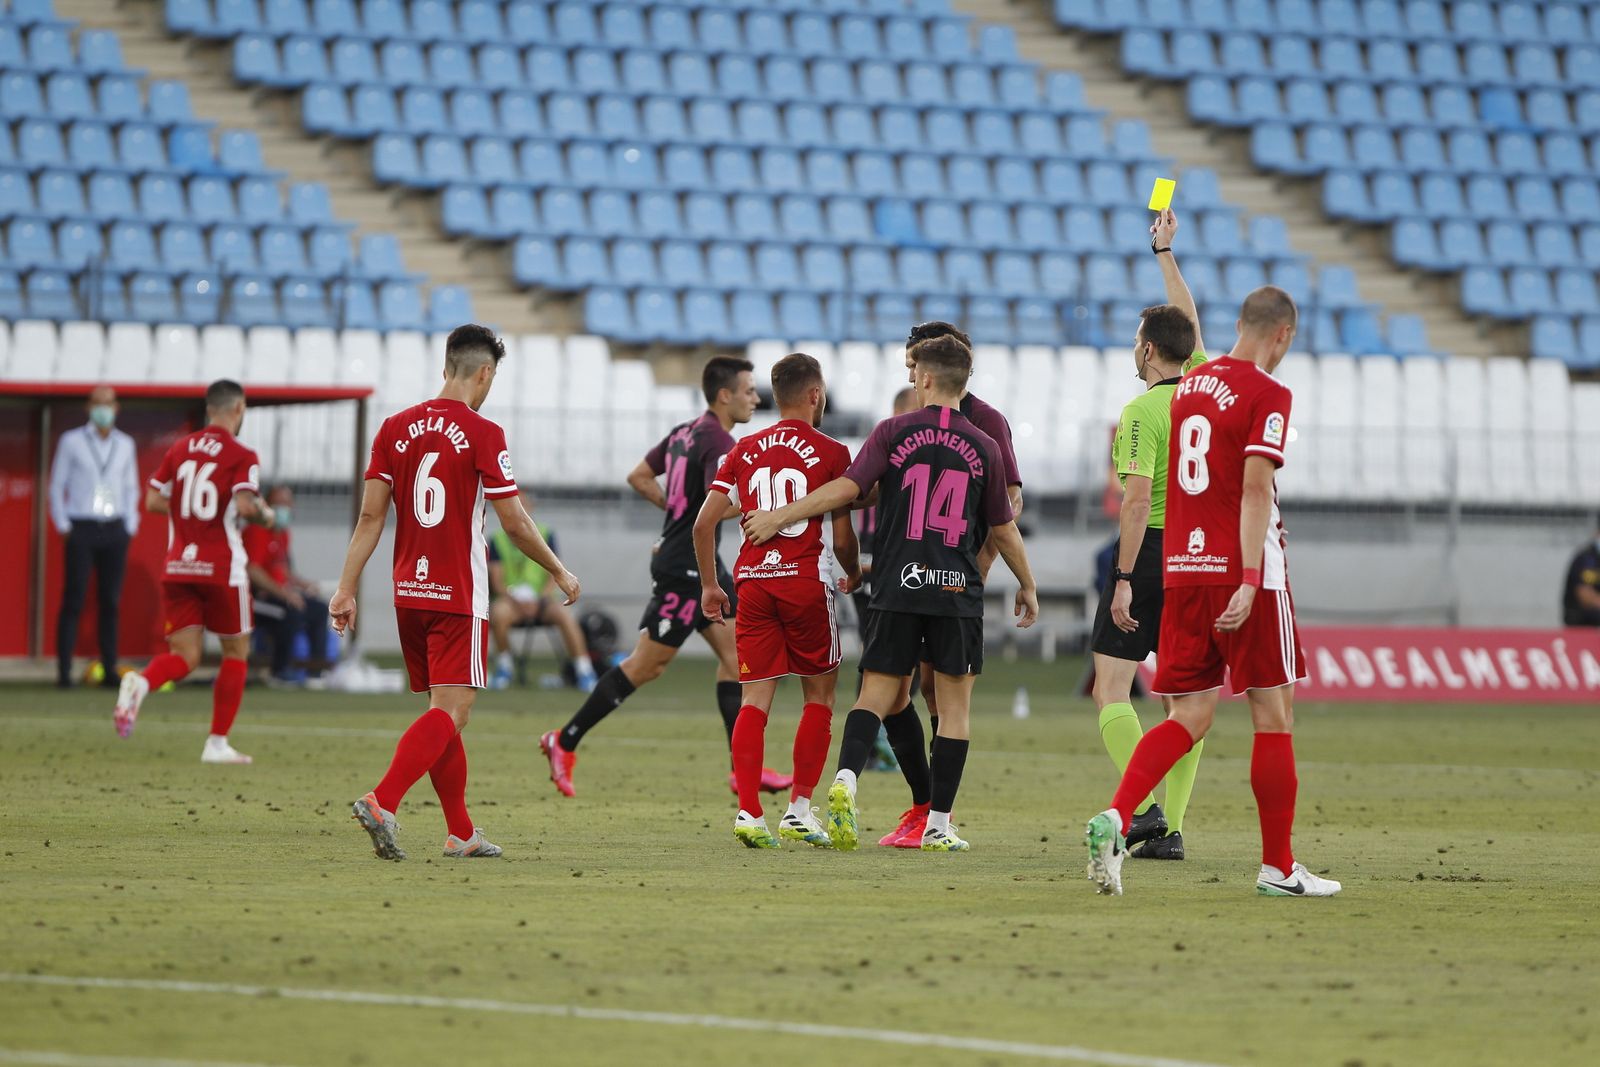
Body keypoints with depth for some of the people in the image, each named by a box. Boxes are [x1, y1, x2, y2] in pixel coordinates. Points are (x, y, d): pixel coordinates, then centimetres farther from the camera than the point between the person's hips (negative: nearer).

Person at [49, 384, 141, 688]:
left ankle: (109, 669, 5)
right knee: (73, 600, -7)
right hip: (81, 527, -3)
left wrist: (130, 526, 10)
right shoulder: (71, 442, 3)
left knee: (111, 601, 2)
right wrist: (62, 525, -2)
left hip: (114, 530, 3)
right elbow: (57, 485, 6)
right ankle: (64, 671, -6)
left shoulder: (125, 444, 12)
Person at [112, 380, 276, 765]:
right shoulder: (241, 456, -6)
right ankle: (217, 744, 11)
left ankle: (140, 682, -30)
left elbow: (153, 502, 7)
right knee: (236, 651, 13)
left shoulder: (179, 449, 9)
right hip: (222, 569, -4)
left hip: (177, 569, 4)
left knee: (184, 656, 4)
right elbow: (245, 505, -19)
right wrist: (267, 515, 2)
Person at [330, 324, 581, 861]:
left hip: (408, 593, 6)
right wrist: (560, 573, 7)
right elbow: (515, 523, -7)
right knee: (451, 711, -8)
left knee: (446, 711, 14)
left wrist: (347, 587, 4)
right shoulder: (482, 434, -10)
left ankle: (461, 833, 18)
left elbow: (371, 517, 3)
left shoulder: (395, 428, 5)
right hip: (459, 595, -6)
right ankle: (382, 802, -27)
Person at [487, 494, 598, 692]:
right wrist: (514, 598, -22)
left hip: (540, 599, 0)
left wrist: (539, 598, -19)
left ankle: (584, 672, -26)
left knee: (564, 615, -32)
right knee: (499, 614, -36)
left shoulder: (545, 536, 5)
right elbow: (496, 582, -2)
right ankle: (503, 667, -14)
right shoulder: (497, 540, 4)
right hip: (510, 600, 0)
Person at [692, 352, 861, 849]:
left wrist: (709, 585, 15)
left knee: (754, 700, 2)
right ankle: (799, 809, 6)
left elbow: (704, 523, 4)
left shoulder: (744, 451, 9)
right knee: (819, 695, 11)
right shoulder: (831, 453, -2)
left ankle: (749, 812, -8)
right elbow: (842, 537, -2)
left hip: (752, 581, 3)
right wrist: (854, 574, 19)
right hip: (806, 582, -3)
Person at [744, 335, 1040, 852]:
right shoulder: (983, 446, 4)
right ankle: (938, 825, 6)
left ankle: (846, 777, -21)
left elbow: (847, 487, -7)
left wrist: (781, 516, 3)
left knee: (877, 694, 6)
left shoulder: (894, 432, 0)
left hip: (898, 589, 0)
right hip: (958, 592, 0)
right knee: (954, 704, 7)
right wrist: (1027, 586, 23)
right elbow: (1003, 528, 10)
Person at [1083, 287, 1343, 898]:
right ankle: (1278, 866, 8)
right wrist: (1249, 580, -23)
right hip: (1241, 571, -6)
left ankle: (1114, 817, -17)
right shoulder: (1267, 394, -9)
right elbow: (1255, 487, -19)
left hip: (1182, 567, 6)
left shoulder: (1190, 386, 12)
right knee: (1273, 715, 4)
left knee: (1189, 718, 5)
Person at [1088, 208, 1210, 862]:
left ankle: (1144, 803, -18)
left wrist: (1124, 579, -19)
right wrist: (1164, 251, 34)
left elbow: (1137, 498, -20)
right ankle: (1171, 826, 4)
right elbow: (1189, 321, 24)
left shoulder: (1142, 411, -12)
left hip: (1150, 553, -6)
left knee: (1112, 690, -1)